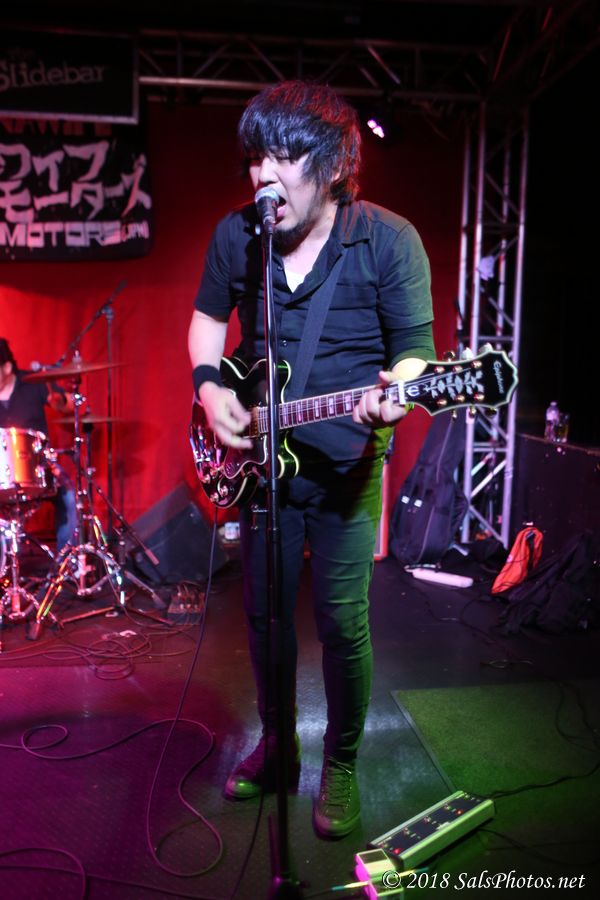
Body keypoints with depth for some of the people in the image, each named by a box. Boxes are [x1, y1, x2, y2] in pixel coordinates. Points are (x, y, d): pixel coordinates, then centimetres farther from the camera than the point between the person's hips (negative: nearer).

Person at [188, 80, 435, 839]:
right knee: (265, 610, 13)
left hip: (345, 462, -3)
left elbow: (416, 345, -8)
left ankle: (342, 764, 28)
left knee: (342, 621, 2)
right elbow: (208, 316, 15)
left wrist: (395, 388, -31)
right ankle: (276, 745, 37)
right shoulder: (235, 235, 2)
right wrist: (209, 385, -3)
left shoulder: (388, 240, -9)